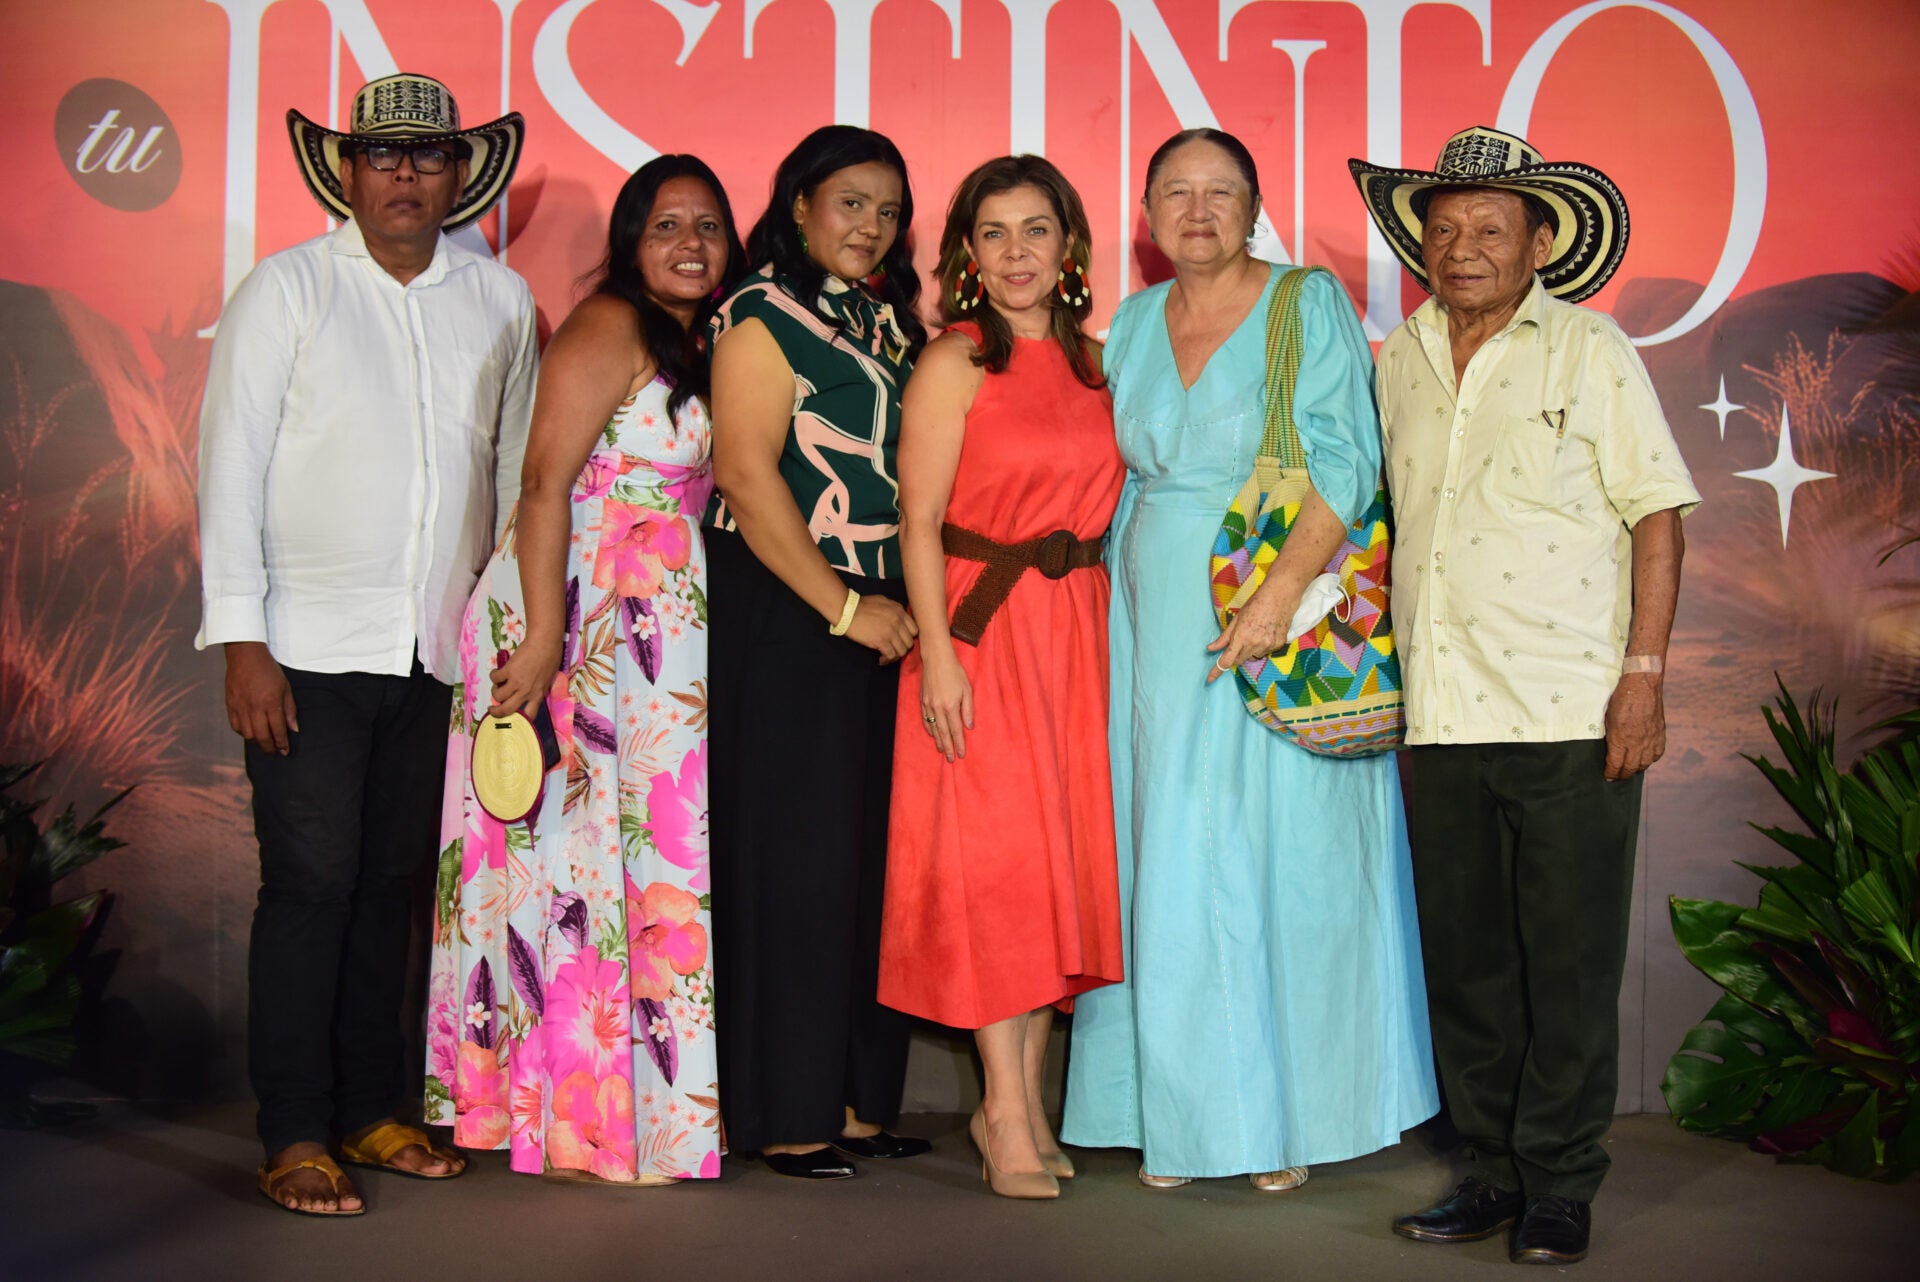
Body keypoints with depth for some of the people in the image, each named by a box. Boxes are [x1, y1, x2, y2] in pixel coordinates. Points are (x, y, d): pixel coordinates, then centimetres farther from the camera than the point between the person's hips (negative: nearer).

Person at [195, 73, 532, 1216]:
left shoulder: (501, 300, 9)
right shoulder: (287, 289, 1)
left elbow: (519, 469, 14)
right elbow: (231, 464, -3)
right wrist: (240, 639, -9)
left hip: (438, 649, 3)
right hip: (309, 646, -3)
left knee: (394, 881, 9)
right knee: (312, 883, -4)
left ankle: (368, 1111, 21)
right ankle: (294, 1135, 6)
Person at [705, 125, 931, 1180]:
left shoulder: (889, 319, 18)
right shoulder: (763, 314, -4)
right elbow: (748, 475, -13)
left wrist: (912, 606, 6)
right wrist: (845, 608, -14)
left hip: (883, 615, 7)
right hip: (784, 613, -7)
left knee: (873, 851, 7)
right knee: (793, 853, -4)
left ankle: (856, 1096, 17)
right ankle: (783, 1115, 5)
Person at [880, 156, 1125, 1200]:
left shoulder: (1093, 361, 12)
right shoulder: (953, 363, -3)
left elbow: (1105, 504, 14)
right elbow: (919, 521, -8)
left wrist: (1109, 631, 6)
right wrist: (937, 652, -15)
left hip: (1080, 631, 6)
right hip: (983, 628, -5)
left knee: (1065, 850, 7)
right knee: (994, 856, -5)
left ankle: (1026, 1097, 18)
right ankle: (1006, 1109, 3)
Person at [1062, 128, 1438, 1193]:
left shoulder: (1310, 307, -2)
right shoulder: (1131, 327, 12)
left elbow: (1343, 466, -11)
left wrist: (1278, 595, -22)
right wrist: (1122, 612, 9)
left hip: (1285, 631, -4)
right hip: (1159, 635, 4)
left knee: (1284, 859, 0)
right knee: (1171, 871, 5)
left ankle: (1286, 1117, 11)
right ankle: (1181, 1115, 14)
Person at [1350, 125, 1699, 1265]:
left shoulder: (1589, 350, 1)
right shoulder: (1399, 361, 12)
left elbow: (1658, 515, -1)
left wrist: (1644, 677, -9)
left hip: (1569, 710, -4)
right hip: (1440, 716, 4)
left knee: (1570, 960, 1)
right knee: (1466, 956, 10)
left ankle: (1560, 1184, 14)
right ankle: (1492, 1170, 22)